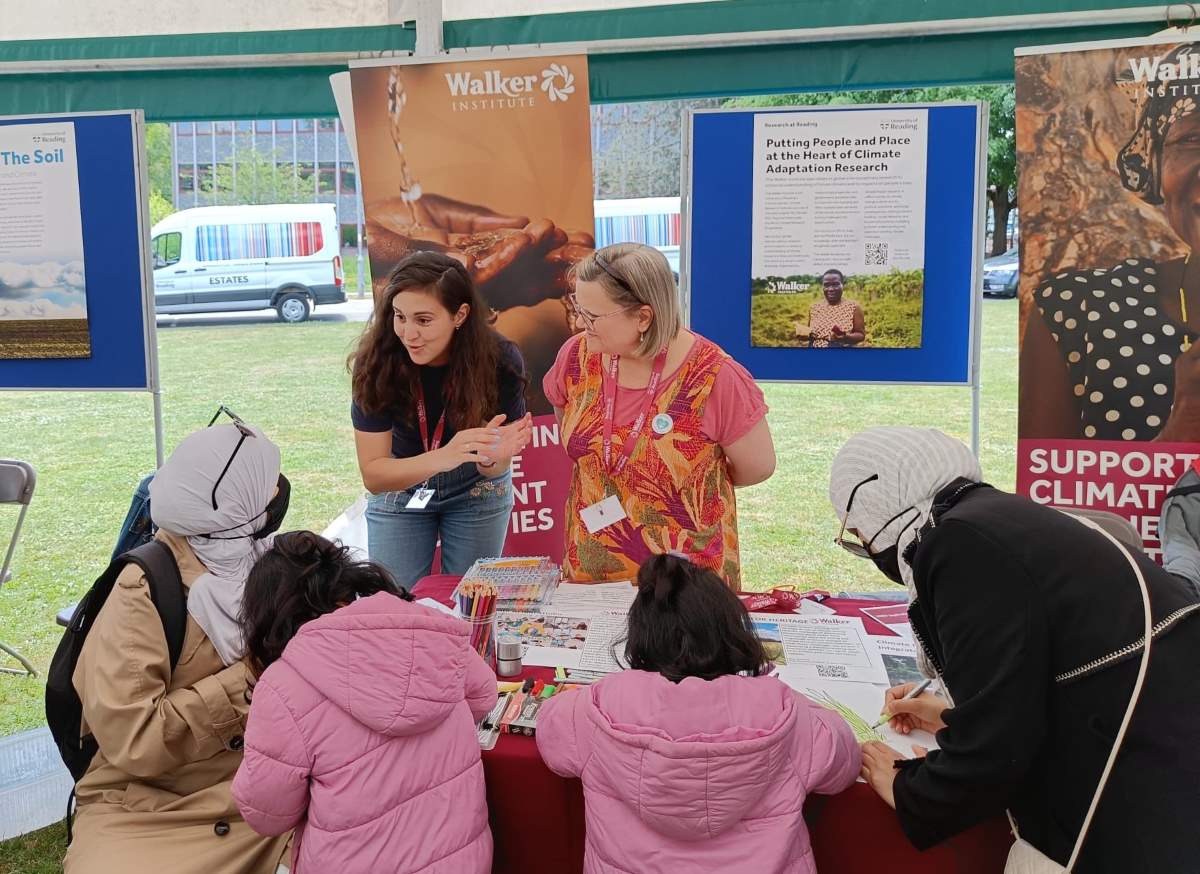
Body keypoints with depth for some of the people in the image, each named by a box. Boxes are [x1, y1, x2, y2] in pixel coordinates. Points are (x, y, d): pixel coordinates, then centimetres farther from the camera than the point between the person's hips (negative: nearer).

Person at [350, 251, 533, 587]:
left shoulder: (500, 361, -26)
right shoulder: (376, 362, -26)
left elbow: (493, 470, -18)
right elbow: (373, 476, -24)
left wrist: (490, 456, -42)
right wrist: (444, 457, -41)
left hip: (477, 490, 0)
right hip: (397, 488, 0)